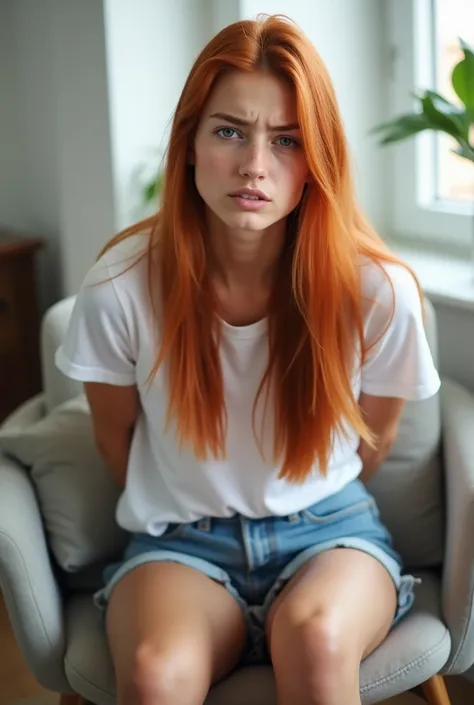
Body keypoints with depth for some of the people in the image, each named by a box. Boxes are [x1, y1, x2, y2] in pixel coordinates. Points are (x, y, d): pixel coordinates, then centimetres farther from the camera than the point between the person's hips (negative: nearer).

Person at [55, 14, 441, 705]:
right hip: (181, 540, 0)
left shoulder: (378, 290, -14)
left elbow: (376, 432, 6)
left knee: (316, 640, -33)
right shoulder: (121, 286, -14)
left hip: (329, 527, 1)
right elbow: (116, 436, 4)